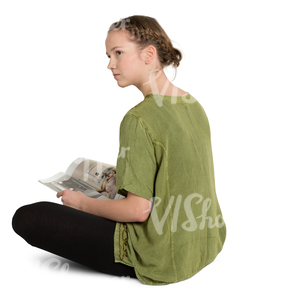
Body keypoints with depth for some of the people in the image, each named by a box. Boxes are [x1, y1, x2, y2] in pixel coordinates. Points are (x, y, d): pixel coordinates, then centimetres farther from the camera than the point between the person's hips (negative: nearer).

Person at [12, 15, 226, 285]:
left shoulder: (138, 119, -22)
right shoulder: (194, 105, 3)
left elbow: (138, 210, -23)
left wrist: (83, 203, -6)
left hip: (161, 258, -9)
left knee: (27, 217, -7)